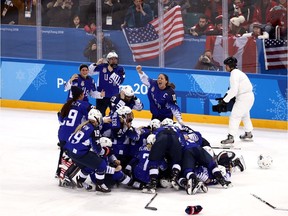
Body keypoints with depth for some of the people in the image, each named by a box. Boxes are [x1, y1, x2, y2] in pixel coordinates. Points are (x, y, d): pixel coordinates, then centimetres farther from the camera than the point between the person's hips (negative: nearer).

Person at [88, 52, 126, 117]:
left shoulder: (120, 69, -1)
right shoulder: (102, 66, -3)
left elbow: (119, 81, -15)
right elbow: (90, 71, -4)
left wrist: (111, 71, -19)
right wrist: (96, 64, -18)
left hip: (114, 96, 1)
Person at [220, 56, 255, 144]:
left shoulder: (234, 74, -15)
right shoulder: (237, 72, 16)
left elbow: (234, 90, -21)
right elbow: (234, 88, 17)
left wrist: (225, 100, -16)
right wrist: (227, 94, 6)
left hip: (244, 97, -11)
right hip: (249, 95, 11)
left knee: (234, 116, -10)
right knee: (245, 115, 28)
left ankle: (231, 137, -16)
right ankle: (248, 134, 41)